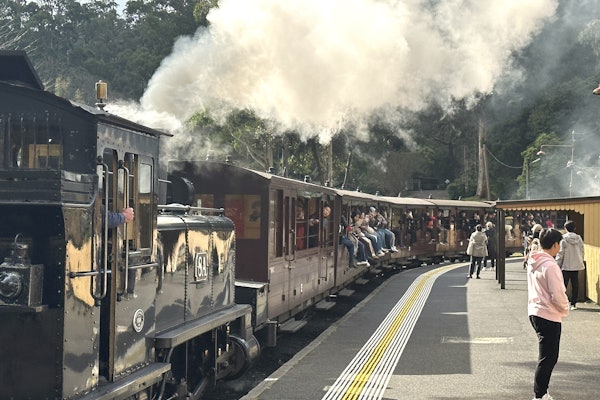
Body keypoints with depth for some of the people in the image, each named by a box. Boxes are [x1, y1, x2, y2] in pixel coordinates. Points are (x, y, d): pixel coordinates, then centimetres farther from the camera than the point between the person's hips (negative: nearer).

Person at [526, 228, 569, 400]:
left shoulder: (533, 262, 8)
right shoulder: (550, 265, -19)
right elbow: (557, 295, -20)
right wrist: (565, 309, 0)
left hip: (534, 312, 9)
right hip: (549, 315, -9)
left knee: (548, 357, 18)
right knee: (548, 358, 0)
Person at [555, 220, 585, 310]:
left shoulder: (563, 239, -12)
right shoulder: (579, 239, 2)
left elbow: (560, 254, -11)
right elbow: (582, 252, 9)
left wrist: (557, 265, -4)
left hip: (566, 266, -4)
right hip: (576, 265, 4)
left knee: (563, 284, 3)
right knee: (575, 284, 8)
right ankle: (574, 304, 11)